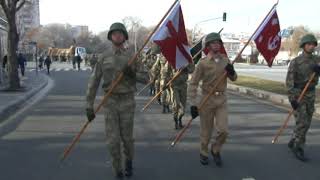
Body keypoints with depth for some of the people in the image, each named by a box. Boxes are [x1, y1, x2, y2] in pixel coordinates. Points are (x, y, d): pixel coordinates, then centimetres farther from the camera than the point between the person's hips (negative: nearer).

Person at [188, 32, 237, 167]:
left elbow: (233, 79, 12)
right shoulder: (203, 63, -11)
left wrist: (232, 72, -12)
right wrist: (193, 104, -15)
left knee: (223, 130, -3)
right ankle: (203, 153, 34)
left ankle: (215, 150, 26)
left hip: (222, 99, 3)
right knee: (206, 131, 9)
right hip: (207, 99, -3)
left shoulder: (225, 60, 3)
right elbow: (193, 84, -10)